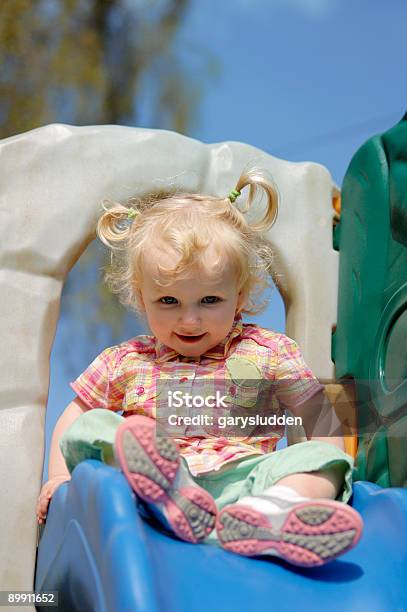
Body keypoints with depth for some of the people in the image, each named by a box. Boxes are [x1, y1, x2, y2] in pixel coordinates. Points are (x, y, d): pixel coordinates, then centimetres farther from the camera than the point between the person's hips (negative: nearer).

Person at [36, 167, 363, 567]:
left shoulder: (266, 352, 13)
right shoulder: (125, 362, 18)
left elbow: (319, 415, 13)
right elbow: (75, 414, 26)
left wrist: (327, 470, -4)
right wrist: (60, 476, 12)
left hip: (240, 478, -1)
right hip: (154, 480, 1)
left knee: (318, 457, -25)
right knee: (90, 427, -21)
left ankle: (268, 510, -61)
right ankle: (169, 496, -52)